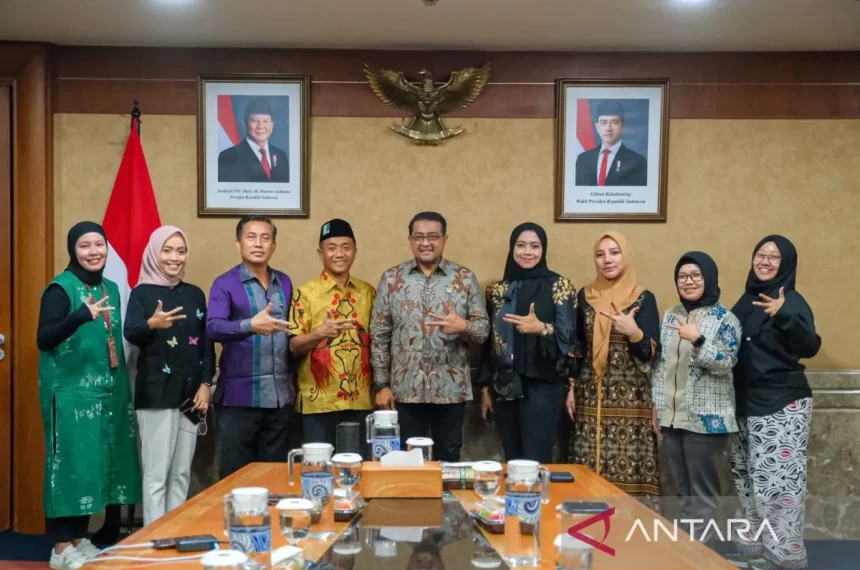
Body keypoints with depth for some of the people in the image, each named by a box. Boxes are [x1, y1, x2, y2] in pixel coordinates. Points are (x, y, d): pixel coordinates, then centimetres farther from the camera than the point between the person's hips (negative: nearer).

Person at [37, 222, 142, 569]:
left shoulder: (110, 289, 12)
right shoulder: (61, 288, -9)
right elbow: (44, 339, -20)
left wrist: (122, 389, 14)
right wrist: (83, 315, -36)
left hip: (107, 392, 7)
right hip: (71, 392, -7)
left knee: (95, 463, 10)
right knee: (70, 462, -3)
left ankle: (79, 538, 22)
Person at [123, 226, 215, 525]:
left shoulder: (195, 294, 11)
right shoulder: (142, 293, -3)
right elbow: (130, 334, -19)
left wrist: (205, 384, 2)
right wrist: (152, 324, -40)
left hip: (190, 393, 5)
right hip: (156, 394, -5)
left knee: (182, 473, 11)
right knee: (156, 474, -4)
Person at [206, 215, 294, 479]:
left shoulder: (284, 282, 12)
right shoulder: (225, 284, -4)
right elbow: (213, 328, -18)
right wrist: (251, 325, -35)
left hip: (279, 396, 4)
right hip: (239, 396, -4)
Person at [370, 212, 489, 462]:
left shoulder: (465, 278, 1)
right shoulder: (391, 279, 2)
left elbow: (484, 328, 0)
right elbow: (379, 336, 3)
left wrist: (463, 326, -22)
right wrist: (381, 385, -1)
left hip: (451, 390, 0)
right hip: (405, 389, 0)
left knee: (448, 460, 12)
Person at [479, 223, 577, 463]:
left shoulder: (559, 286, -1)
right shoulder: (498, 290, 10)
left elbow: (568, 336, -6)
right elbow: (488, 341, 12)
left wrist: (541, 328, -25)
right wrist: (486, 388, 9)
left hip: (543, 386, -4)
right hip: (504, 386, 4)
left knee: (536, 461, -5)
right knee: (511, 460, 8)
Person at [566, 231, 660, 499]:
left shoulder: (644, 298, -2)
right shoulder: (585, 296, 8)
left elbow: (652, 352, -5)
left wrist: (634, 332, -24)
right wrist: (571, 387, 8)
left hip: (630, 398, -3)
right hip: (591, 395, 3)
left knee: (629, 468, -5)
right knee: (590, 470, 4)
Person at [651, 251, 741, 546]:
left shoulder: (725, 319, -6)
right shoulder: (670, 316, 10)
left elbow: (726, 364, -15)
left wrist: (697, 340, -28)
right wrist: (656, 407, 9)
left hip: (706, 418, -5)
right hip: (672, 416, 5)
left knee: (702, 491, 1)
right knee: (683, 489, 14)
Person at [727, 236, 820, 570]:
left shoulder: (791, 301, -8)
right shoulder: (747, 299, 11)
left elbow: (810, 348, -22)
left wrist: (784, 316, -35)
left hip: (782, 405, -7)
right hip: (746, 403, 7)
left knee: (777, 480, -7)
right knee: (748, 478, 11)